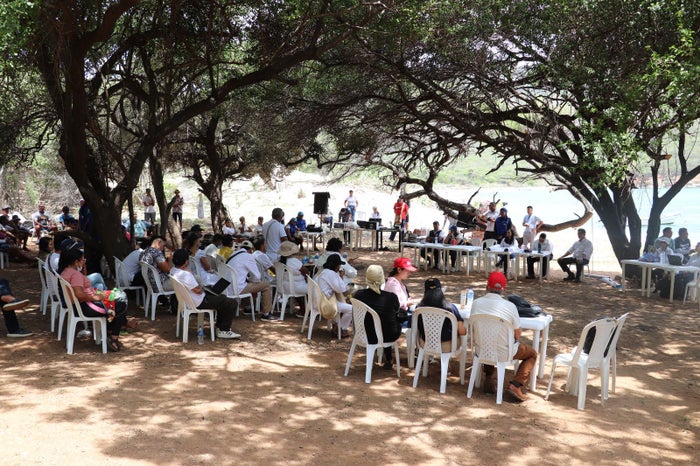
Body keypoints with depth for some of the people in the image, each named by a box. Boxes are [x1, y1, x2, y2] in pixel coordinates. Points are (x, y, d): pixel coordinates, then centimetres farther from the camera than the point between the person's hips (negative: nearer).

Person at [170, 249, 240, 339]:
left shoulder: (173, 270, 0)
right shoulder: (185, 275, -32)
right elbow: (198, 290, -26)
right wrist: (202, 288, -5)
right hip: (199, 303, -11)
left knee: (222, 298, 27)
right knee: (232, 303, -9)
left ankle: (219, 327, 30)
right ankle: (223, 331, 2)